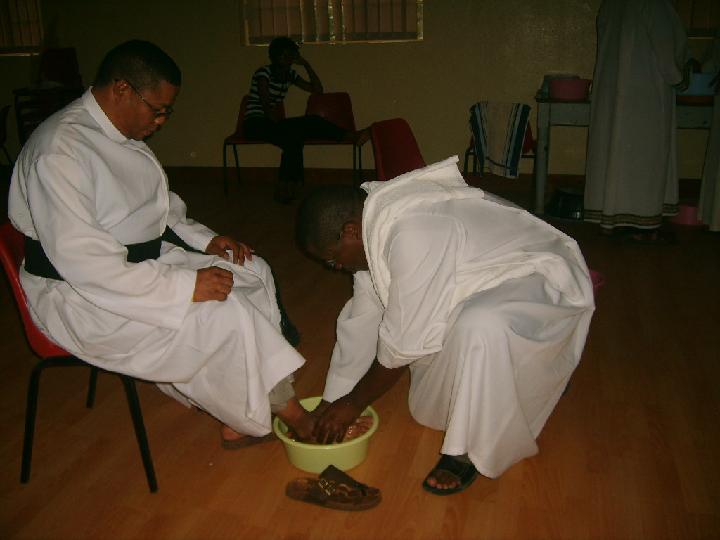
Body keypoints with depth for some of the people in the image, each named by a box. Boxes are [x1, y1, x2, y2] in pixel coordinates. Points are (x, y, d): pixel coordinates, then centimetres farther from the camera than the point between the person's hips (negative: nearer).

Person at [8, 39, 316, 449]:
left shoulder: (124, 135, 5)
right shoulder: (60, 151, -23)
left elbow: (155, 210, 19)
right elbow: (86, 264, -29)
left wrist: (205, 239, 2)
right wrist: (186, 284, -28)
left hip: (146, 257, 10)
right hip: (81, 293, -9)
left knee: (253, 272, -2)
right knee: (223, 313, -25)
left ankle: (240, 417, -2)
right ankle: (290, 414, -3)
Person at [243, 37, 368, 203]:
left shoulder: (290, 75, 12)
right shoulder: (263, 73, -9)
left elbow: (318, 89, 8)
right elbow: (266, 106, -18)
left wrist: (306, 64, 2)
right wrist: (280, 125, -28)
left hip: (272, 123, 7)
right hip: (254, 123, -7)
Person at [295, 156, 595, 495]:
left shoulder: (411, 237, -33)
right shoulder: (373, 216, -5)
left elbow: (402, 344, -26)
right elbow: (362, 316, 1)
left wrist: (352, 405, -11)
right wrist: (332, 400, 4)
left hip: (542, 284, -9)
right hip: (493, 277, 9)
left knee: (480, 327, -38)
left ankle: (470, 450, -14)